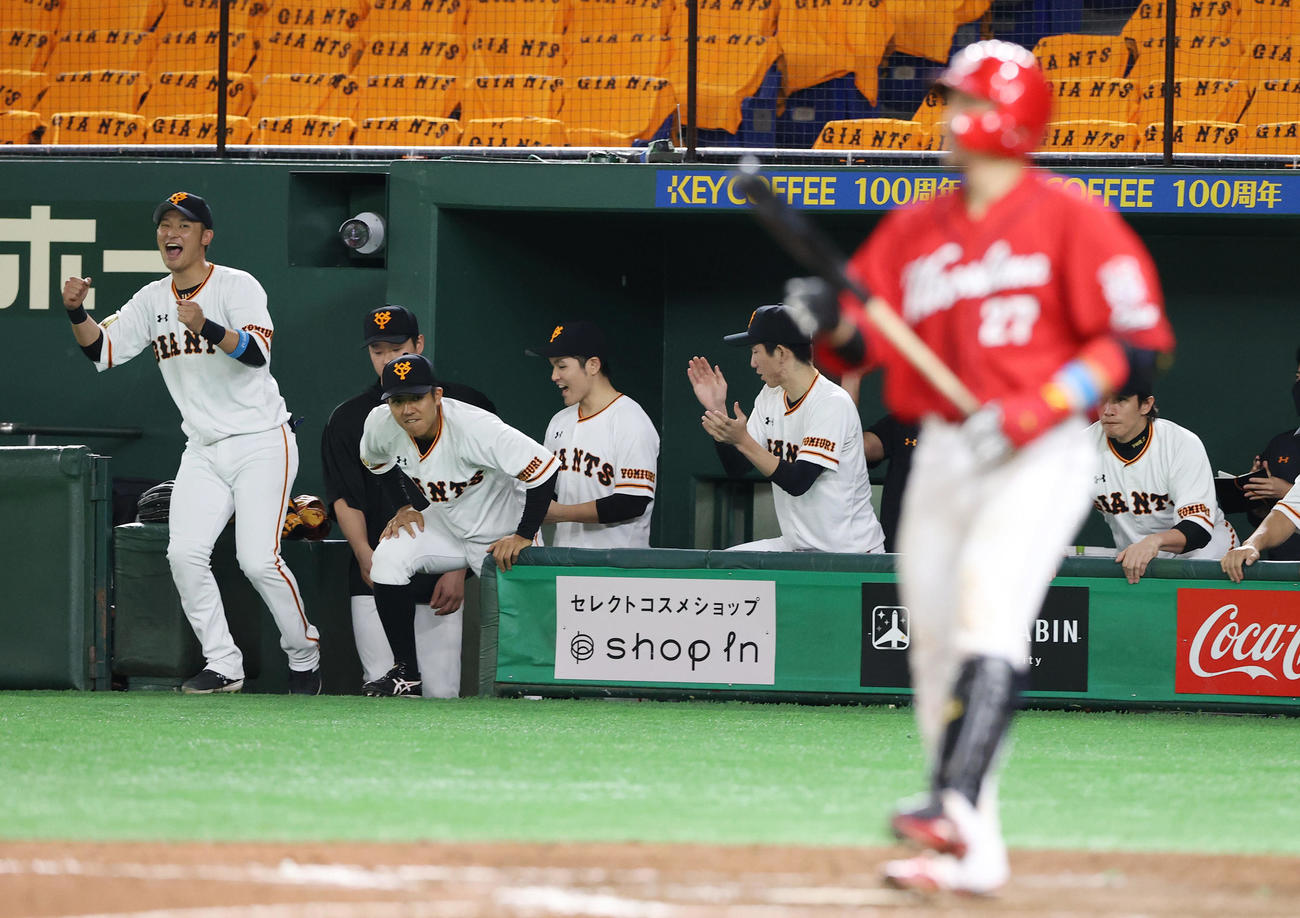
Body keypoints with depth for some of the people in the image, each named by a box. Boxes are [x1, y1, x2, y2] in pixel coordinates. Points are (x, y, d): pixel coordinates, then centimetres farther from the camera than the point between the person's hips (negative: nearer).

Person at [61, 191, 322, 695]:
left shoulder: (238, 287, -10)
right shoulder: (152, 300, 8)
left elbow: (258, 351, -26)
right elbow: (102, 350, 3)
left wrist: (208, 328, -44)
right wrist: (77, 313, -17)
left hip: (261, 442, -6)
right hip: (203, 453, 6)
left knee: (258, 559, -15)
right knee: (185, 553, -11)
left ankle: (305, 657, 6)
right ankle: (222, 666, -1)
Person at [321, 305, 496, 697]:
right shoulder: (348, 419, 11)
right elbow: (344, 499, 0)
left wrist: (458, 569, -6)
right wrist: (365, 555, -18)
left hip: (442, 580, -1)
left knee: (440, 694, -7)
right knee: (382, 687, -11)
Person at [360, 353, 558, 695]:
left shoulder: (474, 427, -35)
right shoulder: (380, 424, -17)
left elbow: (544, 468, -34)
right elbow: (375, 460, 10)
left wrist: (524, 536, -30)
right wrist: (410, 505, 4)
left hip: (500, 537, -4)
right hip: (443, 524, 4)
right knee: (388, 559, -20)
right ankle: (405, 671, -11)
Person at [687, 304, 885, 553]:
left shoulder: (832, 403, -17)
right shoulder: (770, 397, 9)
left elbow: (798, 482, -24)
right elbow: (737, 467, 10)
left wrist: (743, 440, -28)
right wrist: (717, 410, -1)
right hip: (796, 546, 8)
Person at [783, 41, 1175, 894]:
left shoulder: (1069, 217, -5)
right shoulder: (914, 230, 13)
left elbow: (1141, 340, -11)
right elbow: (861, 346, 11)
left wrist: (1032, 413, -19)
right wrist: (830, 319, -13)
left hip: (1039, 456, -7)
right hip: (942, 454, 7)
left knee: (990, 614, -24)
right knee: (935, 649, 6)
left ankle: (953, 804, -39)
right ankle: (972, 851, 12)